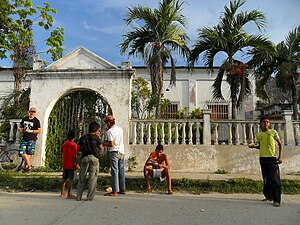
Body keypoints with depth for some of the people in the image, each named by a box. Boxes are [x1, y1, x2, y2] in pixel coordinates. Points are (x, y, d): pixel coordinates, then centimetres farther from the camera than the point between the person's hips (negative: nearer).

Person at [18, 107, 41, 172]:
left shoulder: (36, 121, -2)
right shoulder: (24, 119, 13)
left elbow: (39, 130, -4)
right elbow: (21, 126, 25)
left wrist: (31, 131, -15)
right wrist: (20, 129, 3)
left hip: (32, 139, -5)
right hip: (24, 138, 5)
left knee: (28, 153, -5)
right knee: (22, 152, -7)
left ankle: (25, 167, 6)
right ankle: (29, 165, 0)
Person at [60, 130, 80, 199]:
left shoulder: (64, 144, 7)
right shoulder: (74, 145, -13)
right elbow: (74, 156, -18)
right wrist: (76, 164, -14)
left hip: (65, 164, 7)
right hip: (71, 165, -7)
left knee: (64, 178, 15)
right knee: (70, 179, -4)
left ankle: (62, 193, 24)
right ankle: (69, 194, -3)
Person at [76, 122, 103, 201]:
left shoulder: (83, 138, 10)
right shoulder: (96, 138, -1)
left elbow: (80, 149, 14)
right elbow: (101, 148, 8)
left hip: (84, 158, 3)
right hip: (94, 158, -3)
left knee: (82, 177, 11)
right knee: (92, 177, 3)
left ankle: (79, 196, 11)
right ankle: (90, 196, 3)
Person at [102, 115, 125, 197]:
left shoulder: (110, 131, -11)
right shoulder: (120, 129, 10)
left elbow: (111, 144, -17)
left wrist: (104, 144, 1)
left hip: (114, 152, -7)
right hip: (121, 151, 7)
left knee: (114, 172, -3)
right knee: (121, 171, 12)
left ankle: (115, 191, 0)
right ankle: (122, 189, 20)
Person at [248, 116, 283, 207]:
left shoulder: (273, 132, -1)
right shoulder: (258, 134, 8)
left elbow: (280, 144, 4)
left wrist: (280, 156, -4)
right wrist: (254, 146, -4)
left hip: (272, 157, -4)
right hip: (262, 158, 4)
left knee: (274, 179, -8)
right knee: (266, 178, 12)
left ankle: (277, 200, -4)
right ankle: (269, 196, 25)